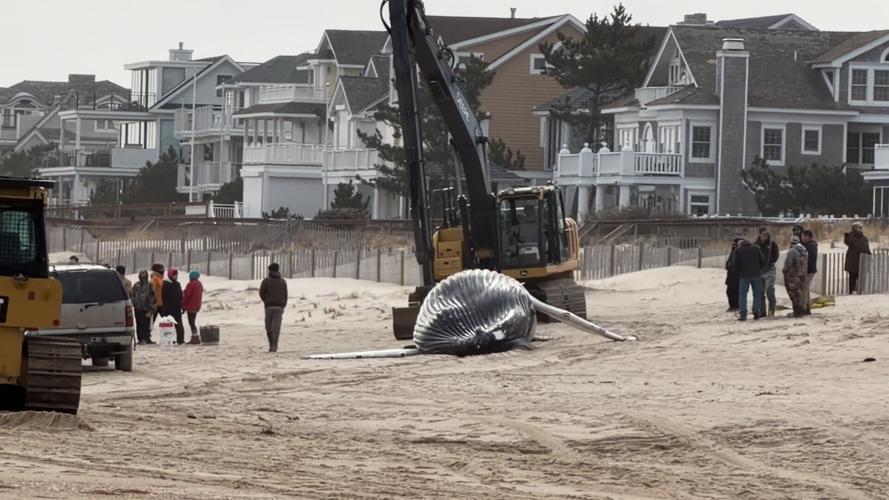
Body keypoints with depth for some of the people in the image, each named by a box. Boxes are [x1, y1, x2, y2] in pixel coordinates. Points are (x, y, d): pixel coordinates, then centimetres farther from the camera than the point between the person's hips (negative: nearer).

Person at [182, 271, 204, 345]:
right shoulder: (200, 284, 12)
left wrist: (183, 305, -5)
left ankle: (196, 338, -11)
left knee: (191, 323, -6)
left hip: (190, 306, -9)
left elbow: (187, 295, -17)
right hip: (197, 306, 9)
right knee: (192, 322, 15)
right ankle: (194, 338, 15)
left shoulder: (190, 284, -16)